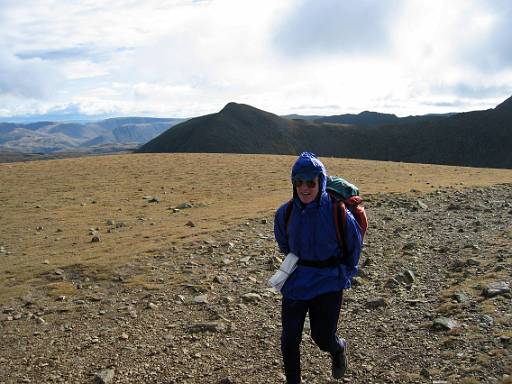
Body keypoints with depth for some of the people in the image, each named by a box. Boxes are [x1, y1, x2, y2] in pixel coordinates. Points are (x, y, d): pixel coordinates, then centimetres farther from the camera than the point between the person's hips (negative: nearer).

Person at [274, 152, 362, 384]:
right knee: (289, 339, 3)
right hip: (295, 282, 3)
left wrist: (346, 273, 10)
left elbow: (354, 244, 2)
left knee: (322, 338, 6)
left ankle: (338, 348, 43)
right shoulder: (285, 213, -7)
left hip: (328, 284, -2)